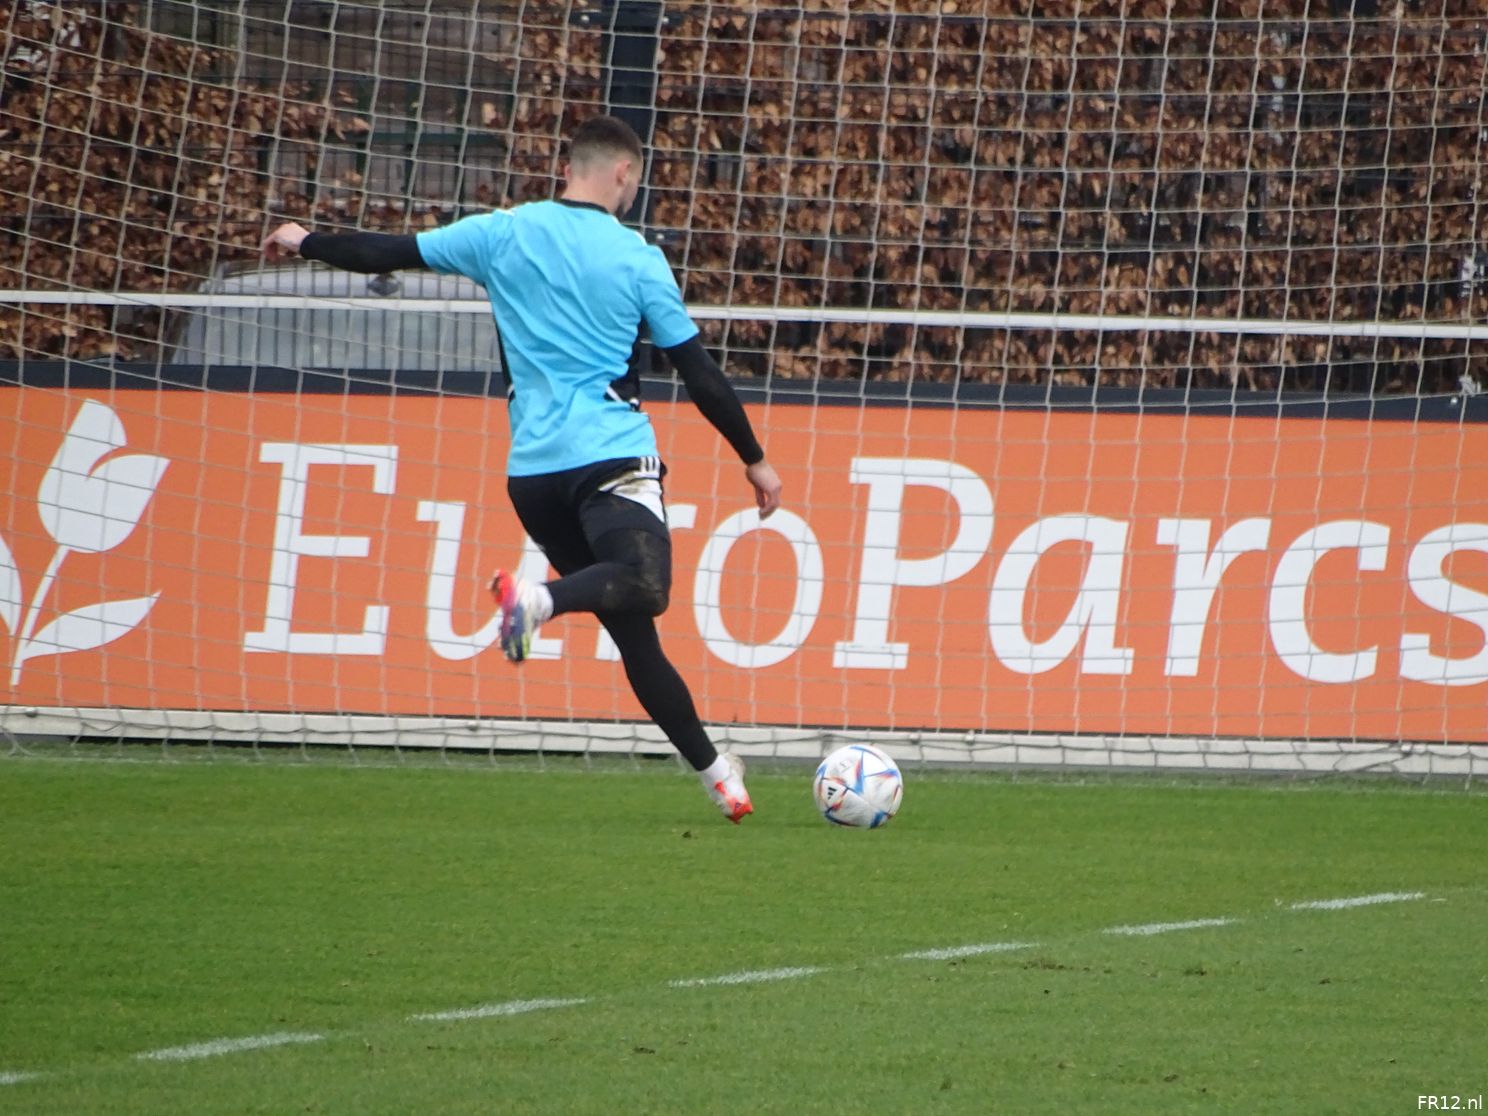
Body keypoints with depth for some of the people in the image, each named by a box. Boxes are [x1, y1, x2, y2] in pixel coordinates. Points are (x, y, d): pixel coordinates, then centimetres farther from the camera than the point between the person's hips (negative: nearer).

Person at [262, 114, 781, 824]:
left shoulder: (503, 233, 8)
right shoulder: (637, 258, 2)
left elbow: (392, 254, 13)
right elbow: (699, 373, 4)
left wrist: (306, 244, 31)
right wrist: (755, 460, 13)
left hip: (532, 469, 5)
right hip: (612, 456, -5)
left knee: (631, 627, 10)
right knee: (643, 588, -25)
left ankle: (714, 770, 11)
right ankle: (538, 599, -51)